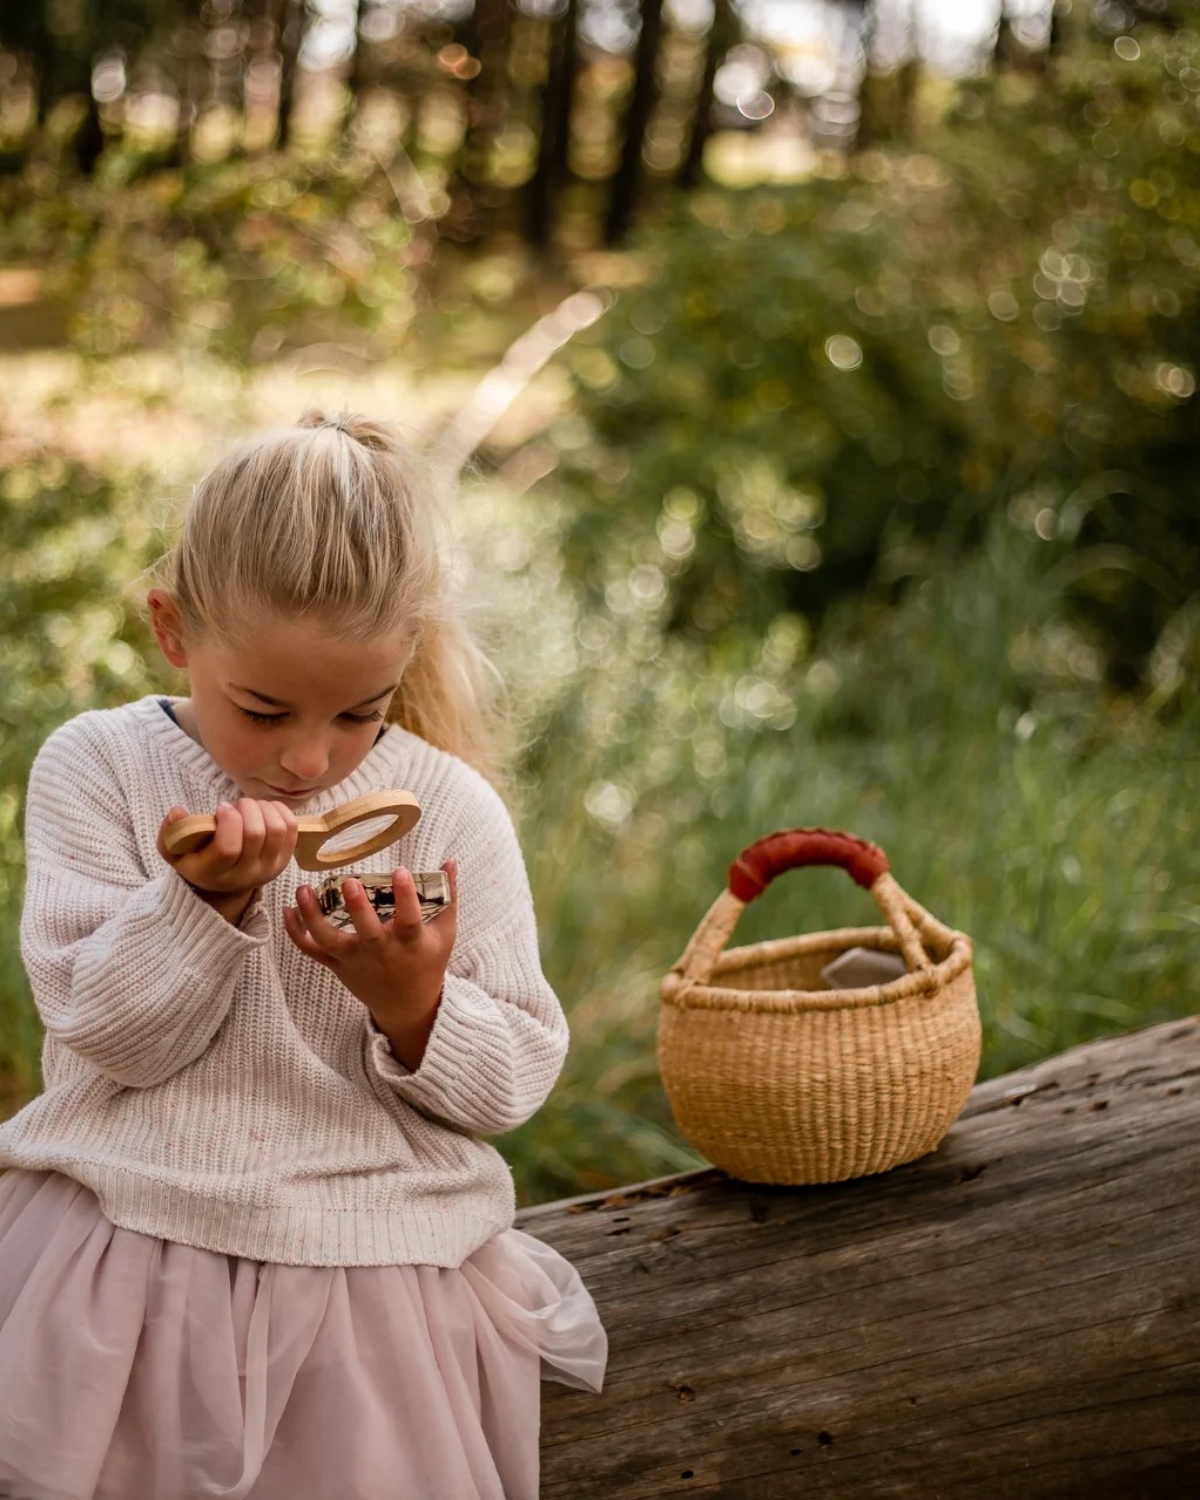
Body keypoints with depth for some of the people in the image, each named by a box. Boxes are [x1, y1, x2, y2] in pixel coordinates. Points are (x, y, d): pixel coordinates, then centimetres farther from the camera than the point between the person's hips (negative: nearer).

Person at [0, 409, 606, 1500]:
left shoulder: (448, 808, -3)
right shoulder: (98, 768, -2)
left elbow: (517, 1078, -2)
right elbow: (103, 1030, -10)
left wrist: (413, 1005, -23)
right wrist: (207, 899, -27)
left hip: (371, 1259, 0)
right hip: (117, 1237, 1)